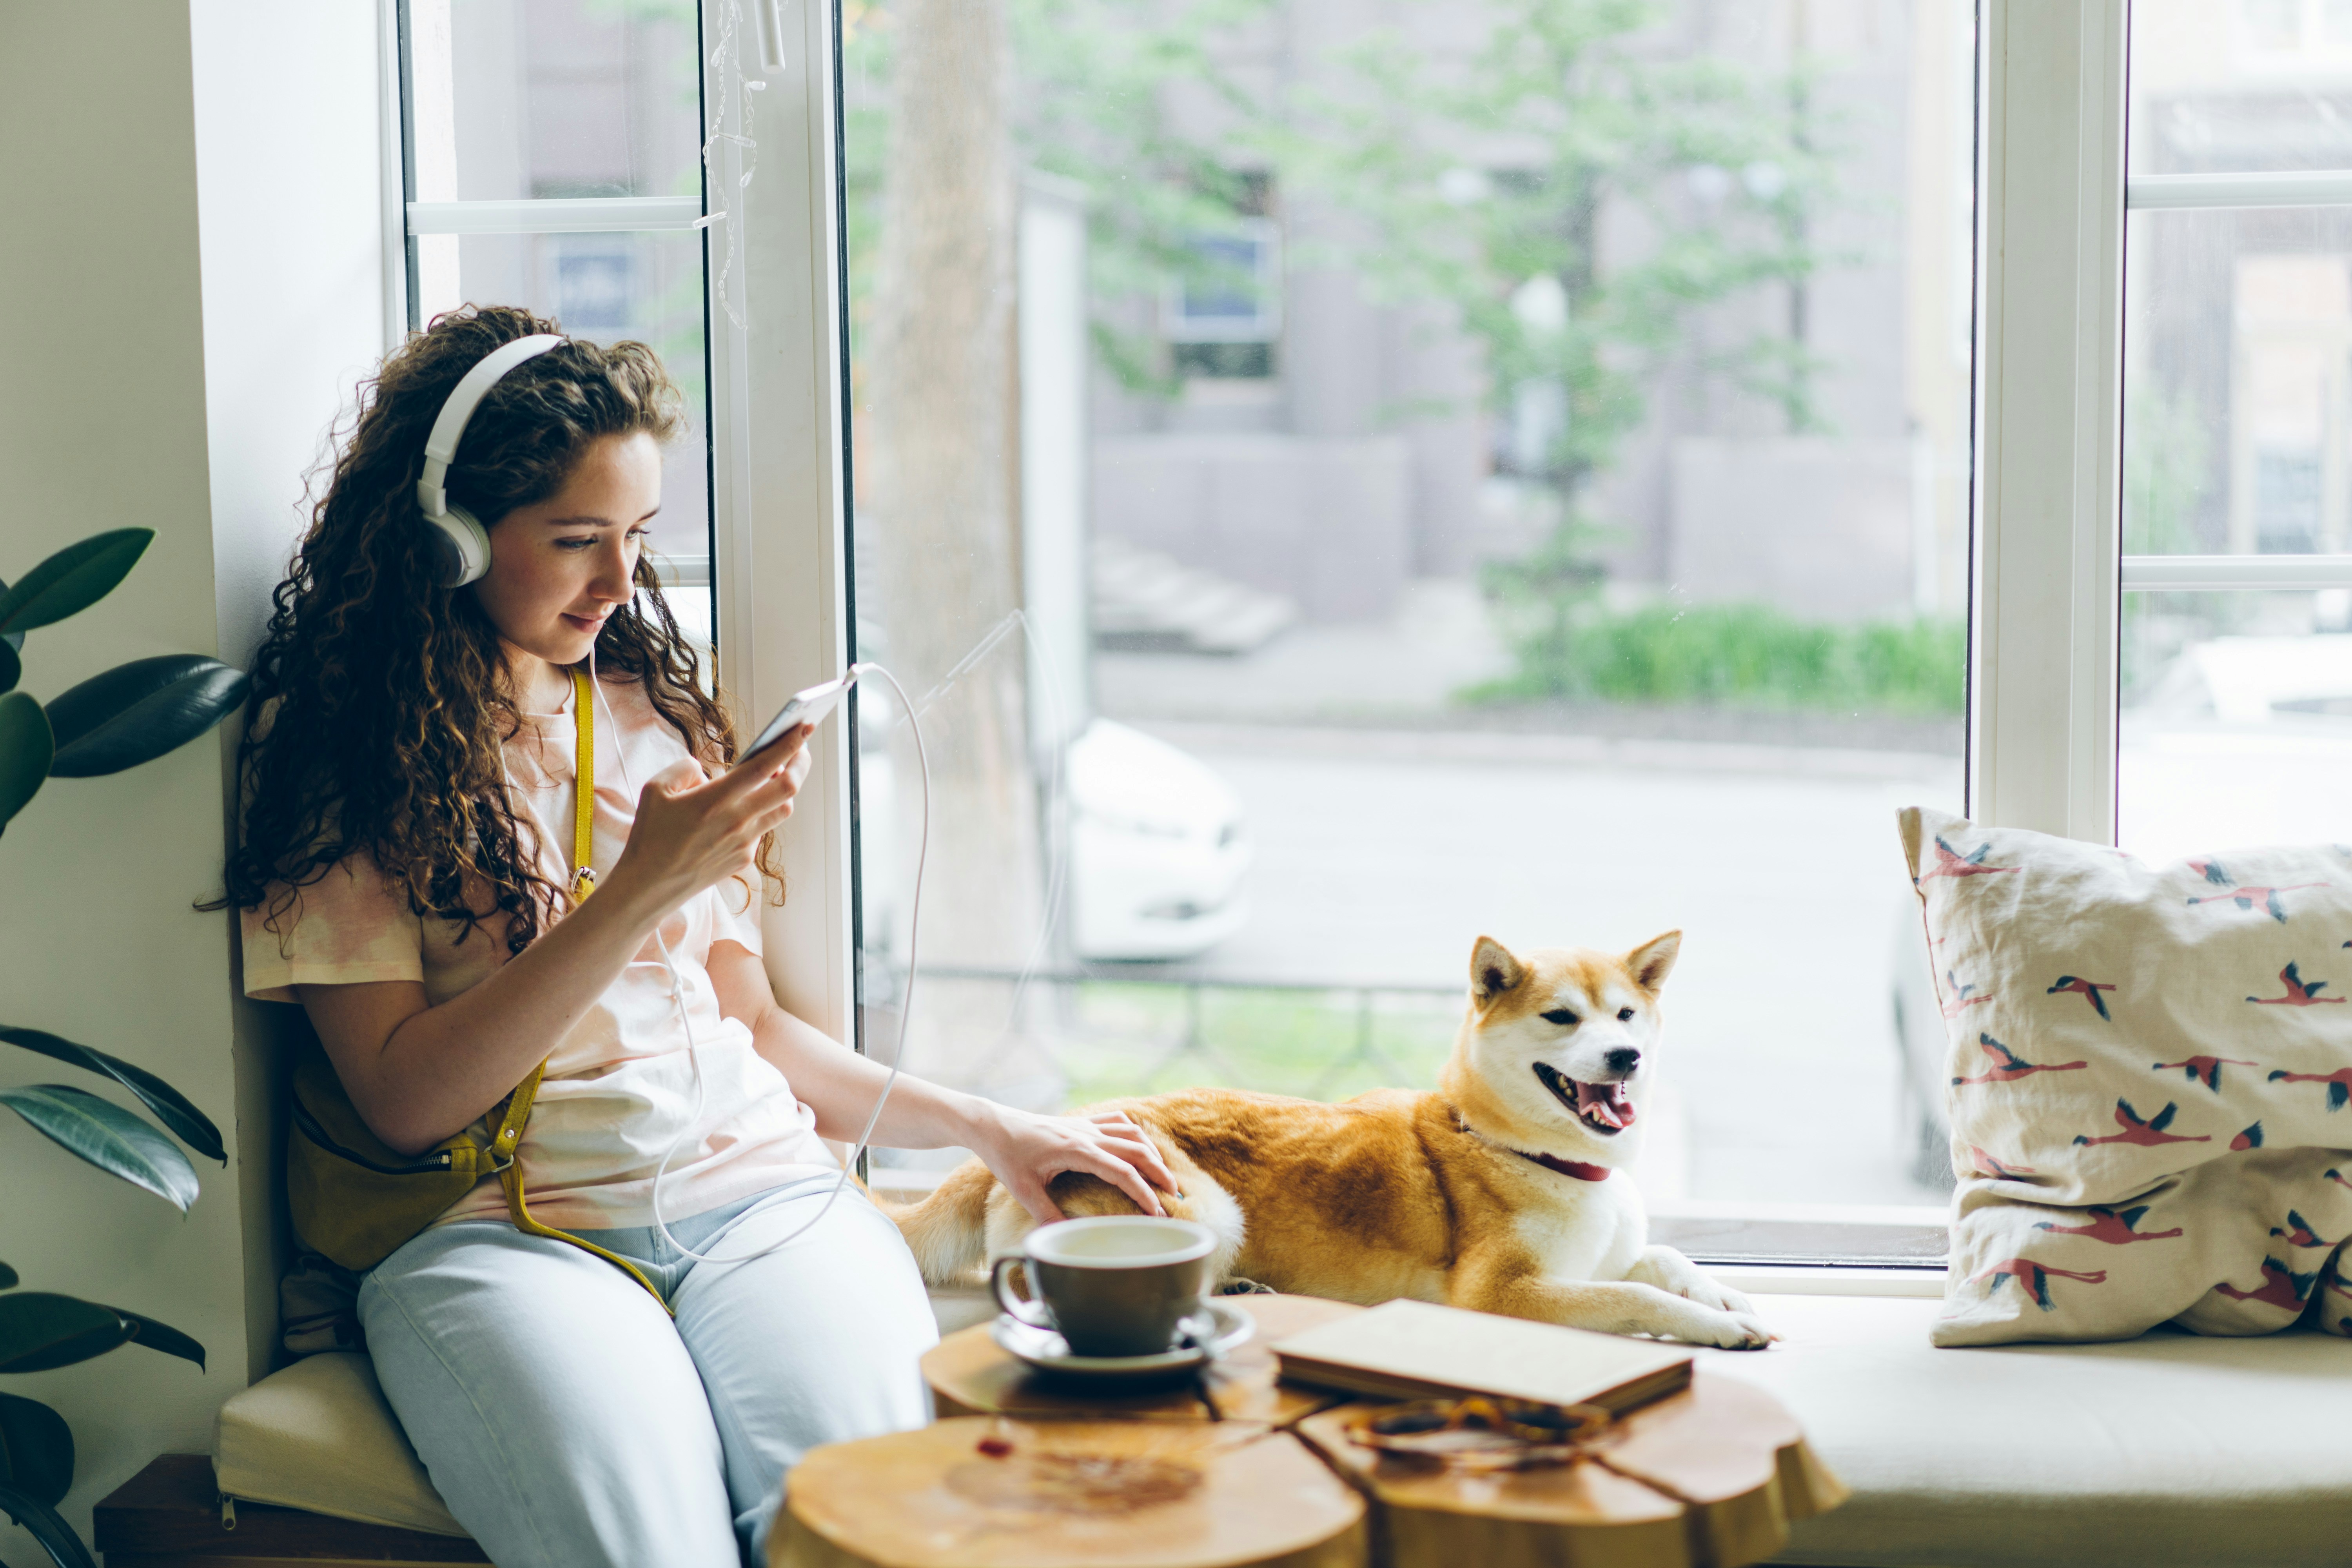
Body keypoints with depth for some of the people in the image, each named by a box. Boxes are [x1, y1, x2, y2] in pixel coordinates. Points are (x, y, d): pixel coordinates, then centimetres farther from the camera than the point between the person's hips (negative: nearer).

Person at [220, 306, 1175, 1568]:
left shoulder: (655, 712, 20)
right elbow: (404, 1103, -5)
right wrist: (640, 894, -11)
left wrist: (985, 1128, 15)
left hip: (757, 1191, 4)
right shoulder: (335, 753, 4)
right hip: (494, 1228, -3)